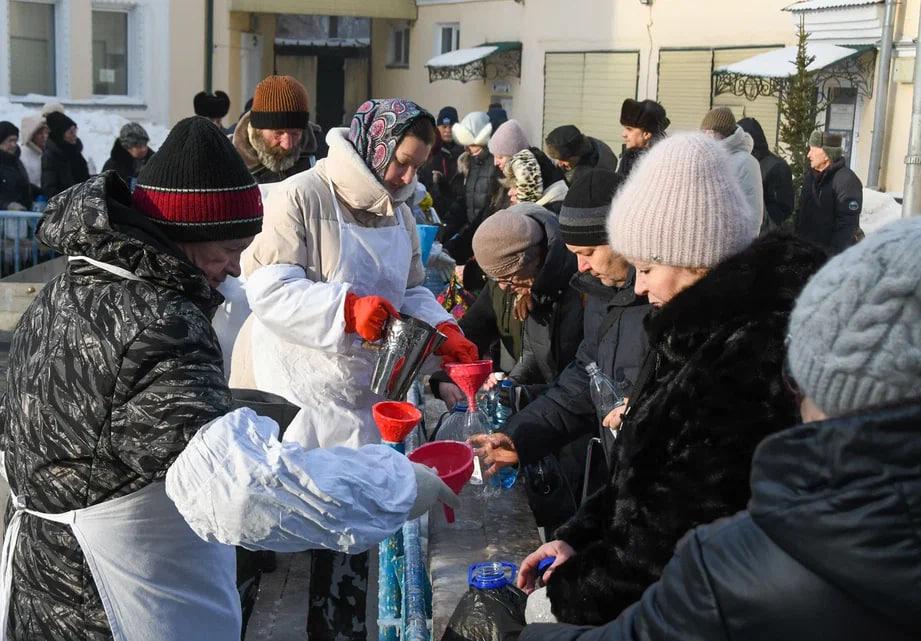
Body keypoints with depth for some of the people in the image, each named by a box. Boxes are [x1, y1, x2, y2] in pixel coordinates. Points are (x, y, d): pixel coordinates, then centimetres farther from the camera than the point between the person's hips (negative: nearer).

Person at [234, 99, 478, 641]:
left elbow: (412, 291, 16)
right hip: (296, 392, -7)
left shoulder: (398, 212, 12)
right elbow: (269, 290, -21)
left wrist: (444, 331, -3)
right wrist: (348, 308, -32)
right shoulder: (301, 197, -13)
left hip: (362, 391, 7)